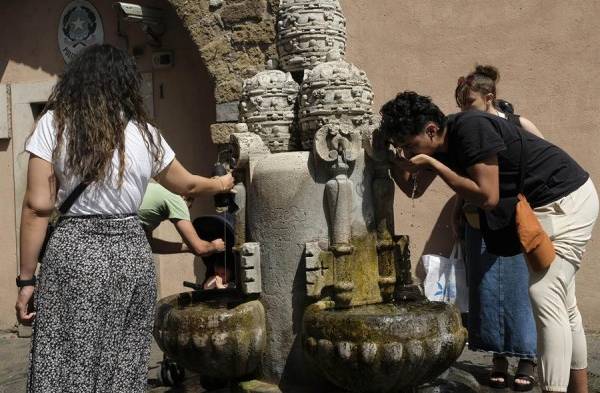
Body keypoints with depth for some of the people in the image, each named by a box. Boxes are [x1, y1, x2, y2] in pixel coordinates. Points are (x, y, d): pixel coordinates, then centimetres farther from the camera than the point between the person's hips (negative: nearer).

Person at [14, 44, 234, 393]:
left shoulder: (54, 124, -1)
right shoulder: (145, 133, 6)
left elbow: (38, 206, -5)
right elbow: (188, 185, 21)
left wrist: (27, 278, -1)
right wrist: (222, 184, 41)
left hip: (74, 252, -2)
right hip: (132, 253, 3)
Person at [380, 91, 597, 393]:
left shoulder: (470, 128, -28)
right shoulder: (437, 145, -2)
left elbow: (488, 197, -30)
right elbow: (415, 189, 11)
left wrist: (434, 164, -26)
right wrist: (394, 161, -8)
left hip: (566, 199, -10)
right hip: (541, 207, 10)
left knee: (545, 295, -18)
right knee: (561, 302, 16)